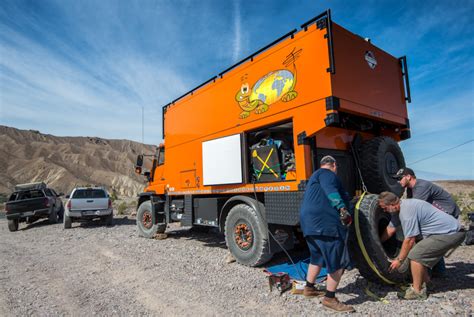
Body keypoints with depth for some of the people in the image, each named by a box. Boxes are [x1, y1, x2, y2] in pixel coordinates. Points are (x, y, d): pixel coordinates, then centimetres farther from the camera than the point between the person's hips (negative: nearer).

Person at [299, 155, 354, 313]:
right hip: (324, 223, -11)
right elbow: (331, 191, -21)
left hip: (310, 222, 11)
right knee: (338, 261, -3)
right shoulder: (327, 173, -2)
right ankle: (330, 299, 3)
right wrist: (342, 209, -31)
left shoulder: (315, 176, 29)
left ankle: (309, 288, 34)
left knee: (318, 257, 23)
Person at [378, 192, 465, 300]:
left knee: (415, 254, -14)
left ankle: (417, 291, -4)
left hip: (450, 234, -10)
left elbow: (410, 240, -19)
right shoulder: (399, 208, 6)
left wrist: (399, 260, -9)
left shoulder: (407, 211, -24)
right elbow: (390, 229, 14)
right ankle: (425, 282, 25)